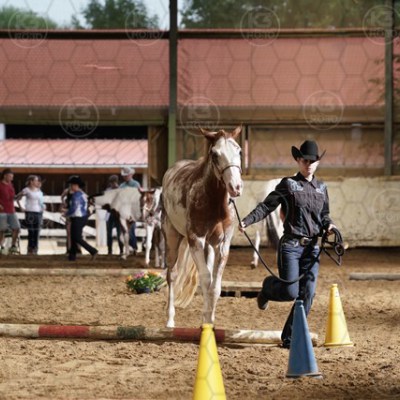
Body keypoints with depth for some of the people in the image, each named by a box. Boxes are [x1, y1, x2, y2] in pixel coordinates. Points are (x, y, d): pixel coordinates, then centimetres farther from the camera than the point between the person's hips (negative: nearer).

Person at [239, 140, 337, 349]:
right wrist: (247, 220, -18)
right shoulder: (288, 184, -2)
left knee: (307, 294, -1)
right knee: (290, 292, -11)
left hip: (312, 248, 5)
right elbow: (267, 206, -6)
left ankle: (289, 338, 8)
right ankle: (269, 287, 26)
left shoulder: (321, 187, 12)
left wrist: (328, 225, -1)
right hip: (291, 245, -5)